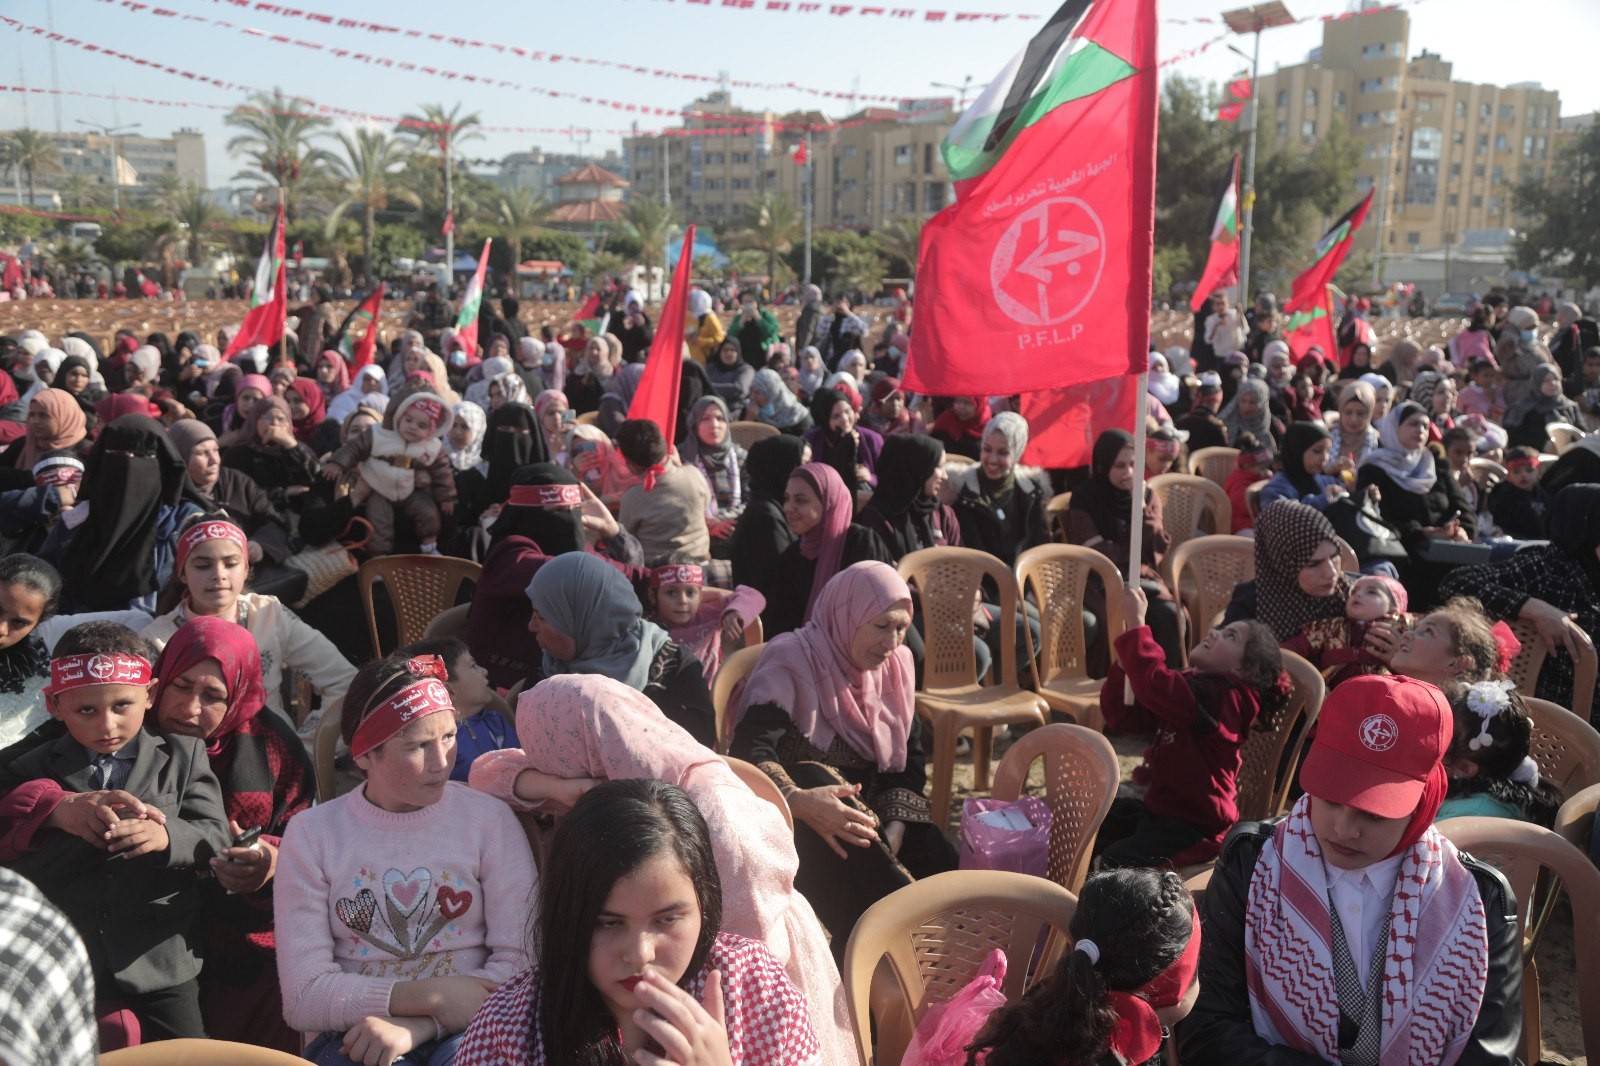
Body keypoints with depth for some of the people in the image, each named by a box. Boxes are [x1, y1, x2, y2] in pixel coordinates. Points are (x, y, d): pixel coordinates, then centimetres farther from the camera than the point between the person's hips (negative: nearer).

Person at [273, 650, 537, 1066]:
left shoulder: (490, 819, -2)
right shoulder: (311, 834, 0)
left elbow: (522, 959, -7)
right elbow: (304, 997, -5)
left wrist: (416, 1026, -20)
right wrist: (432, 996, -17)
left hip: (466, 1032, 0)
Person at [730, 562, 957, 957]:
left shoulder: (896, 664, 8)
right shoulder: (793, 660, -11)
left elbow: (909, 758, 6)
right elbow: (750, 750, -25)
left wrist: (895, 829, -13)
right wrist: (798, 800, -45)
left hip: (871, 807, 5)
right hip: (798, 822, -5)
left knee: (939, 867, -23)